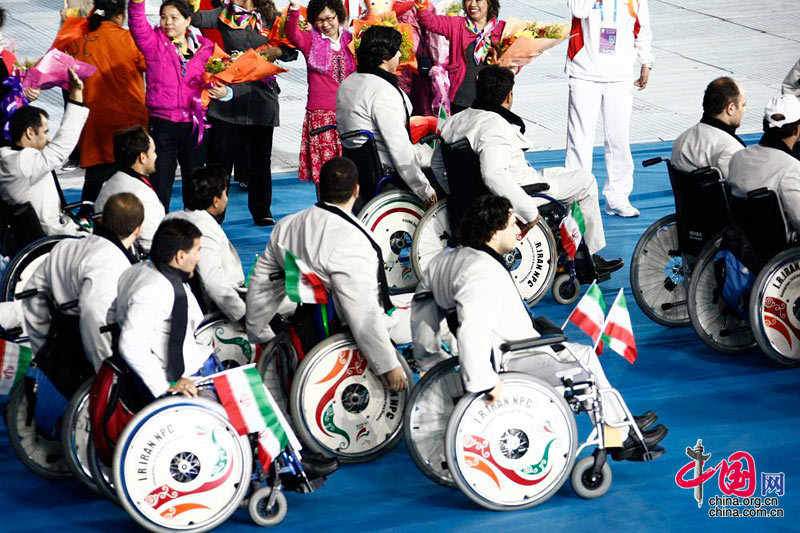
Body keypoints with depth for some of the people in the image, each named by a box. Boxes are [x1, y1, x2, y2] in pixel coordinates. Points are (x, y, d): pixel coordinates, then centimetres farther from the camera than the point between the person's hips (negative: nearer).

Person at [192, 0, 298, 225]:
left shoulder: (271, 18, 6)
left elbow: (292, 51, 3)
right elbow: (198, 18, -11)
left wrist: (277, 51, -15)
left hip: (262, 95, 0)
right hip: (228, 93, 0)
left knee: (260, 158, 10)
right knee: (220, 156, 1)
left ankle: (261, 211, 25)